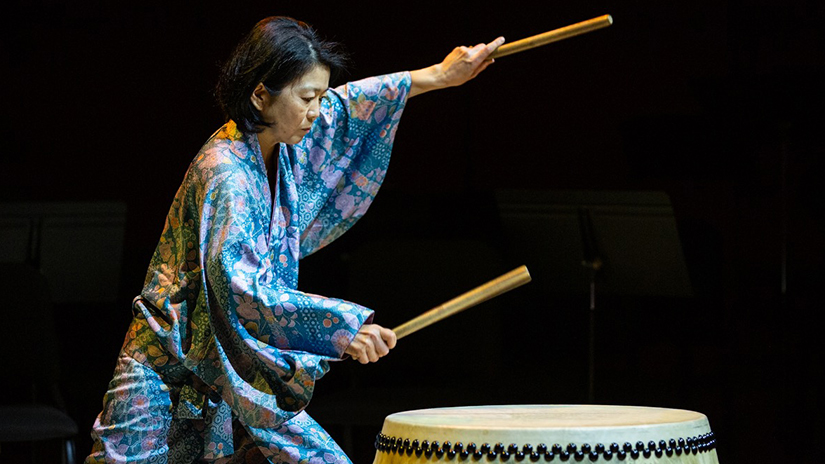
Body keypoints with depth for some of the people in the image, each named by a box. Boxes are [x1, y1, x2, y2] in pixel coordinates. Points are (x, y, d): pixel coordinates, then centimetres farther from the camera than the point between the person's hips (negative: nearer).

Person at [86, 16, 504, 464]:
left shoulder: (278, 147, 3)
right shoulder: (225, 174, -23)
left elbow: (345, 107, 23)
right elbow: (237, 285, -33)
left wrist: (437, 76, 24)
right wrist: (341, 326, -38)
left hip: (244, 369, 8)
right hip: (173, 374, -8)